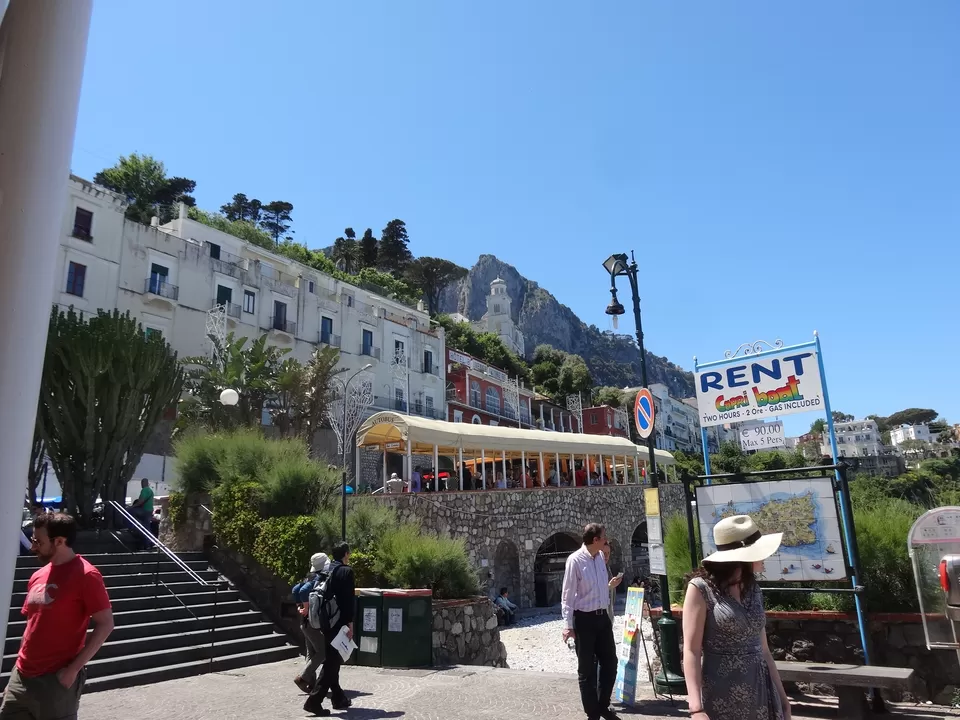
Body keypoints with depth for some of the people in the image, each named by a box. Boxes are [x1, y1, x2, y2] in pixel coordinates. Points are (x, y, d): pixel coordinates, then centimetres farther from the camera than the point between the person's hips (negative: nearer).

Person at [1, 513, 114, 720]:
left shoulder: (85, 575, -14)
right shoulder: (38, 576, 9)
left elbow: (105, 625, -15)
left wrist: (74, 669, -16)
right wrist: (22, 661, 11)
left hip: (57, 680, -7)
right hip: (22, 676, 7)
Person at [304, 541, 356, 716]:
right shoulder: (346, 571, -11)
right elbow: (348, 600, -16)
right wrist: (350, 624, -14)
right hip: (338, 623, -8)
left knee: (331, 659, 16)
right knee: (332, 661, -4)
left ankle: (338, 698, 25)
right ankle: (314, 700, -9)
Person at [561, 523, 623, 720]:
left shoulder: (600, 557, 4)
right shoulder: (575, 560, -18)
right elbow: (567, 595, -15)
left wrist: (610, 585, 5)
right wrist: (568, 625, -16)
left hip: (602, 616, 7)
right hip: (584, 619, -7)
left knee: (610, 662, 16)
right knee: (587, 669, 7)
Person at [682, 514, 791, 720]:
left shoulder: (753, 589, 8)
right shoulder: (701, 588, -10)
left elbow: (762, 650, 13)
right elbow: (691, 650, -13)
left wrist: (782, 698, 13)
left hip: (761, 693, 5)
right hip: (722, 698, -5)